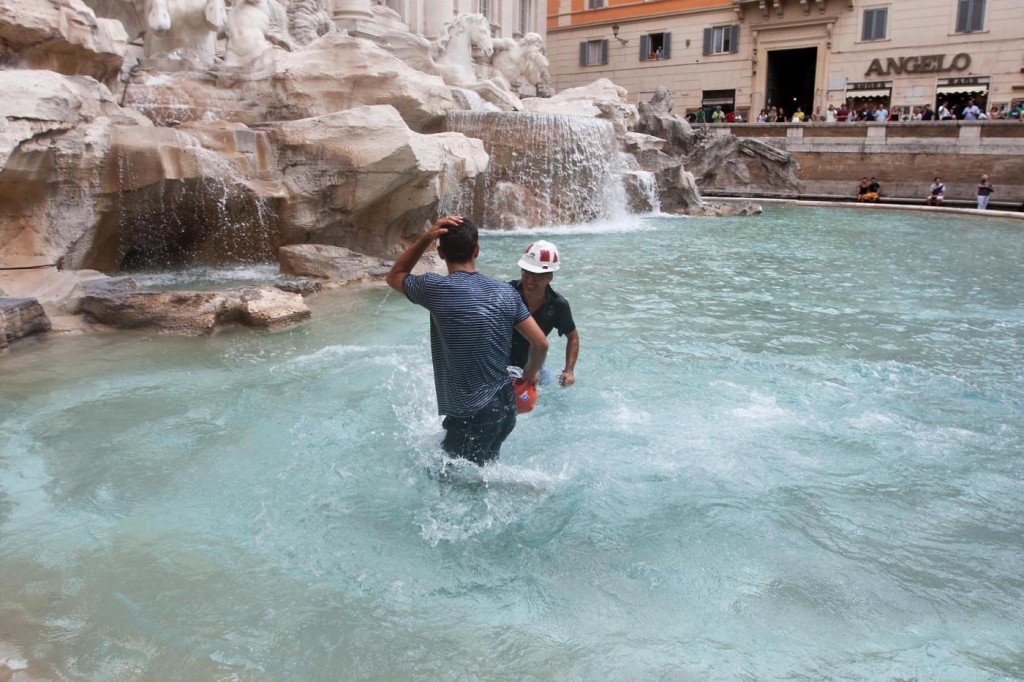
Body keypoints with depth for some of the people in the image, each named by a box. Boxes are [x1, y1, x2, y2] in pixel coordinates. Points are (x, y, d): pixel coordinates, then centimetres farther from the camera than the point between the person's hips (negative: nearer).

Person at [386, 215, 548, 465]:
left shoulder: (436, 288, -15)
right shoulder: (505, 292, -1)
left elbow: (394, 276, 6)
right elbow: (541, 344, 2)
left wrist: (425, 238, -4)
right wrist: (531, 373, 21)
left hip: (472, 416, -6)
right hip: (505, 406, 6)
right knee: (486, 469, 27)